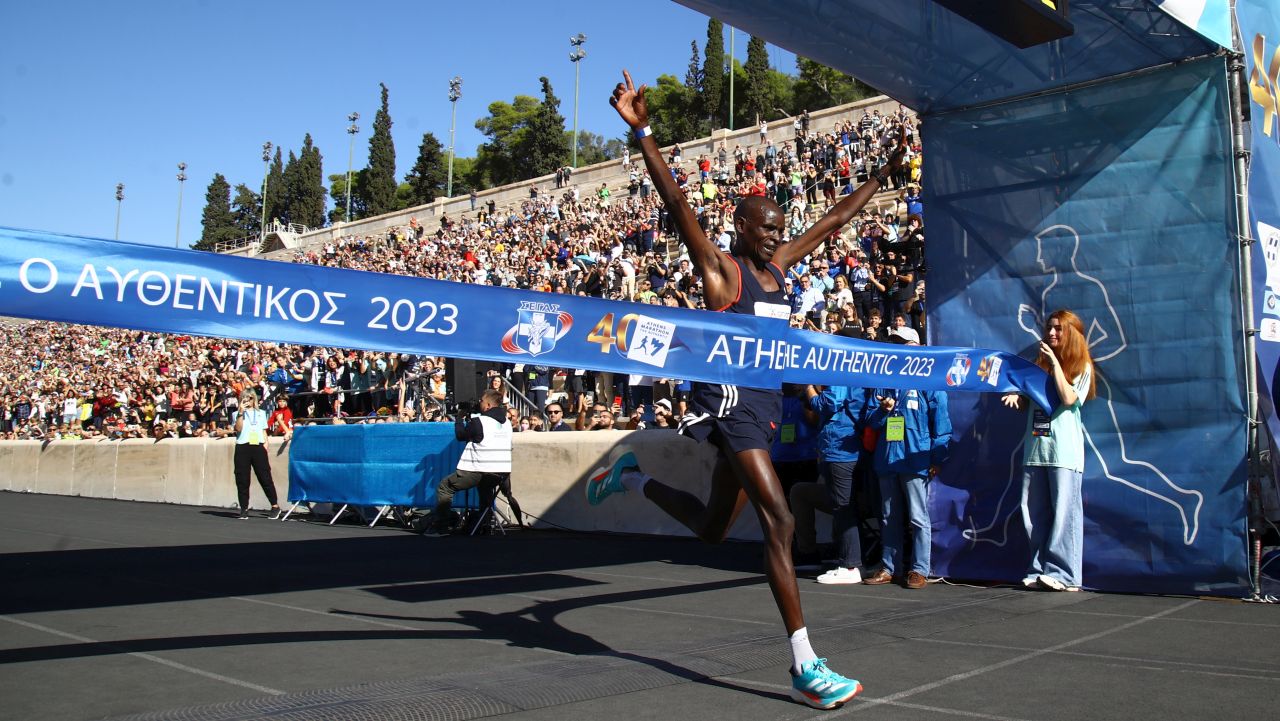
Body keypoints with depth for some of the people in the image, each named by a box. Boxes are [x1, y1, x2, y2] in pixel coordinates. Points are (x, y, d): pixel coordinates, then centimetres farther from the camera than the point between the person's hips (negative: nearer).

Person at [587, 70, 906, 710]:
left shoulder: (778, 264, 15)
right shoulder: (721, 268, -6)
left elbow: (834, 220, 24)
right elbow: (677, 204, -18)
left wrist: (882, 176, 28)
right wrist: (642, 133, -28)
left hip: (763, 406, 9)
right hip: (730, 401, -8)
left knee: (712, 529, 15)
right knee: (779, 520, -15)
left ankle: (630, 477, 37)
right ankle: (805, 668, -11)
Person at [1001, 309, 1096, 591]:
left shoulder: (1081, 367, 5)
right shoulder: (1040, 364, 19)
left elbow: (1069, 399, -12)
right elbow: (1025, 403, 19)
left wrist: (1055, 363, -9)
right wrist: (1016, 396, -3)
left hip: (1064, 449, -5)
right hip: (1035, 447, 5)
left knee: (1064, 511, -7)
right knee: (1034, 513, 3)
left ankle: (1062, 573, -6)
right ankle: (1040, 571, 7)